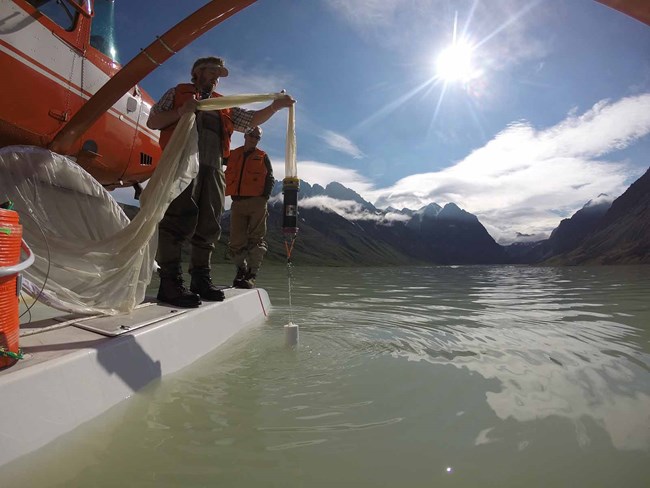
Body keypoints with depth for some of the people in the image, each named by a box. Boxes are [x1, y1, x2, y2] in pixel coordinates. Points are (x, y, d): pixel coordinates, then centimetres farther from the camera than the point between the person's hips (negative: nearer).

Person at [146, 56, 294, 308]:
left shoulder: (223, 106, 30)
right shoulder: (177, 93, 19)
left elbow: (252, 119, 24)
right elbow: (152, 122, 11)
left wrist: (275, 106, 8)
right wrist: (181, 111, -5)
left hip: (212, 169, 5)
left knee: (208, 226, 2)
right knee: (179, 218, -16)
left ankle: (201, 279, 9)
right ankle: (170, 281, -16)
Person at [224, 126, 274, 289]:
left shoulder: (262, 157, 11)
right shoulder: (232, 155, 15)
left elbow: (270, 178, 6)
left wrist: (264, 197, -5)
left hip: (257, 203, -2)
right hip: (237, 203, 2)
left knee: (256, 240, -6)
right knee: (236, 241, 2)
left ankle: (251, 275, -4)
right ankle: (241, 270, 19)